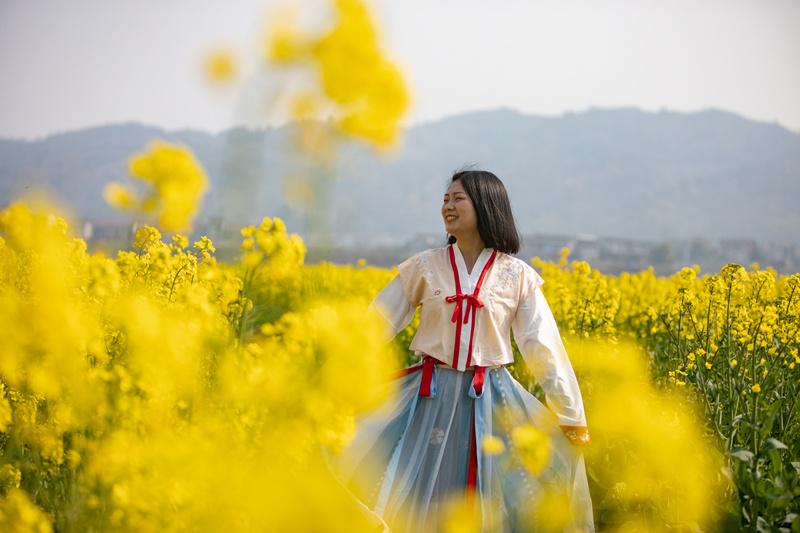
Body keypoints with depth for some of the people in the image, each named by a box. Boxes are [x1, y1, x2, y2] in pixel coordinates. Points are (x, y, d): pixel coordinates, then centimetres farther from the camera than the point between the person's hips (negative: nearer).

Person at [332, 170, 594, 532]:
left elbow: (543, 347, 0)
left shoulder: (517, 277, 0)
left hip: (491, 401, 0)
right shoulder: (424, 268, 3)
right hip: (432, 395, 0)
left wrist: (572, 416, 0)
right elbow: (374, 325, 7)